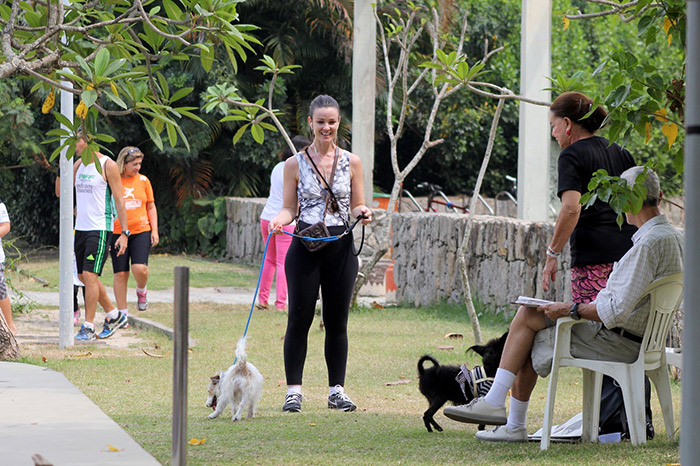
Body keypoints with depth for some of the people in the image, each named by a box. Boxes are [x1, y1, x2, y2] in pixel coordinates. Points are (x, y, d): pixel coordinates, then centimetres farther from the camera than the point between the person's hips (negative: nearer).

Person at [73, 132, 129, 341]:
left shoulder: (108, 165, -8)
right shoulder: (78, 165, 13)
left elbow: (119, 200, -8)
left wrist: (124, 233, -13)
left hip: (100, 229, -8)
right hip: (81, 228, 8)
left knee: (90, 275, -14)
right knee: (84, 277, 11)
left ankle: (88, 326, -10)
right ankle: (114, 315, 26)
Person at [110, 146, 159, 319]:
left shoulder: (143, 180, 9)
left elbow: (151, 207, 16)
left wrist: (154, 230, 6)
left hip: (141, 232, 1)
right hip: (118, 232, -1)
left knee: (140, 267, -19)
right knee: (120, 274, -1)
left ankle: (141, 291, 14)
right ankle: (122, 313, 10)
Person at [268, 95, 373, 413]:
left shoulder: (351, 162, 7)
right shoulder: (295, 164, 4)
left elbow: (357, 207, 11)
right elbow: (289, 208, 6)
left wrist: (362, 213, -12)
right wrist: (279, 220, -15)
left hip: (341, 247, 1)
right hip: (305, 246, -1)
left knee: (337, 321, 5)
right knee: (299, 318, -2)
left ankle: (336, 389, 13)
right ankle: (294, 390, 4)